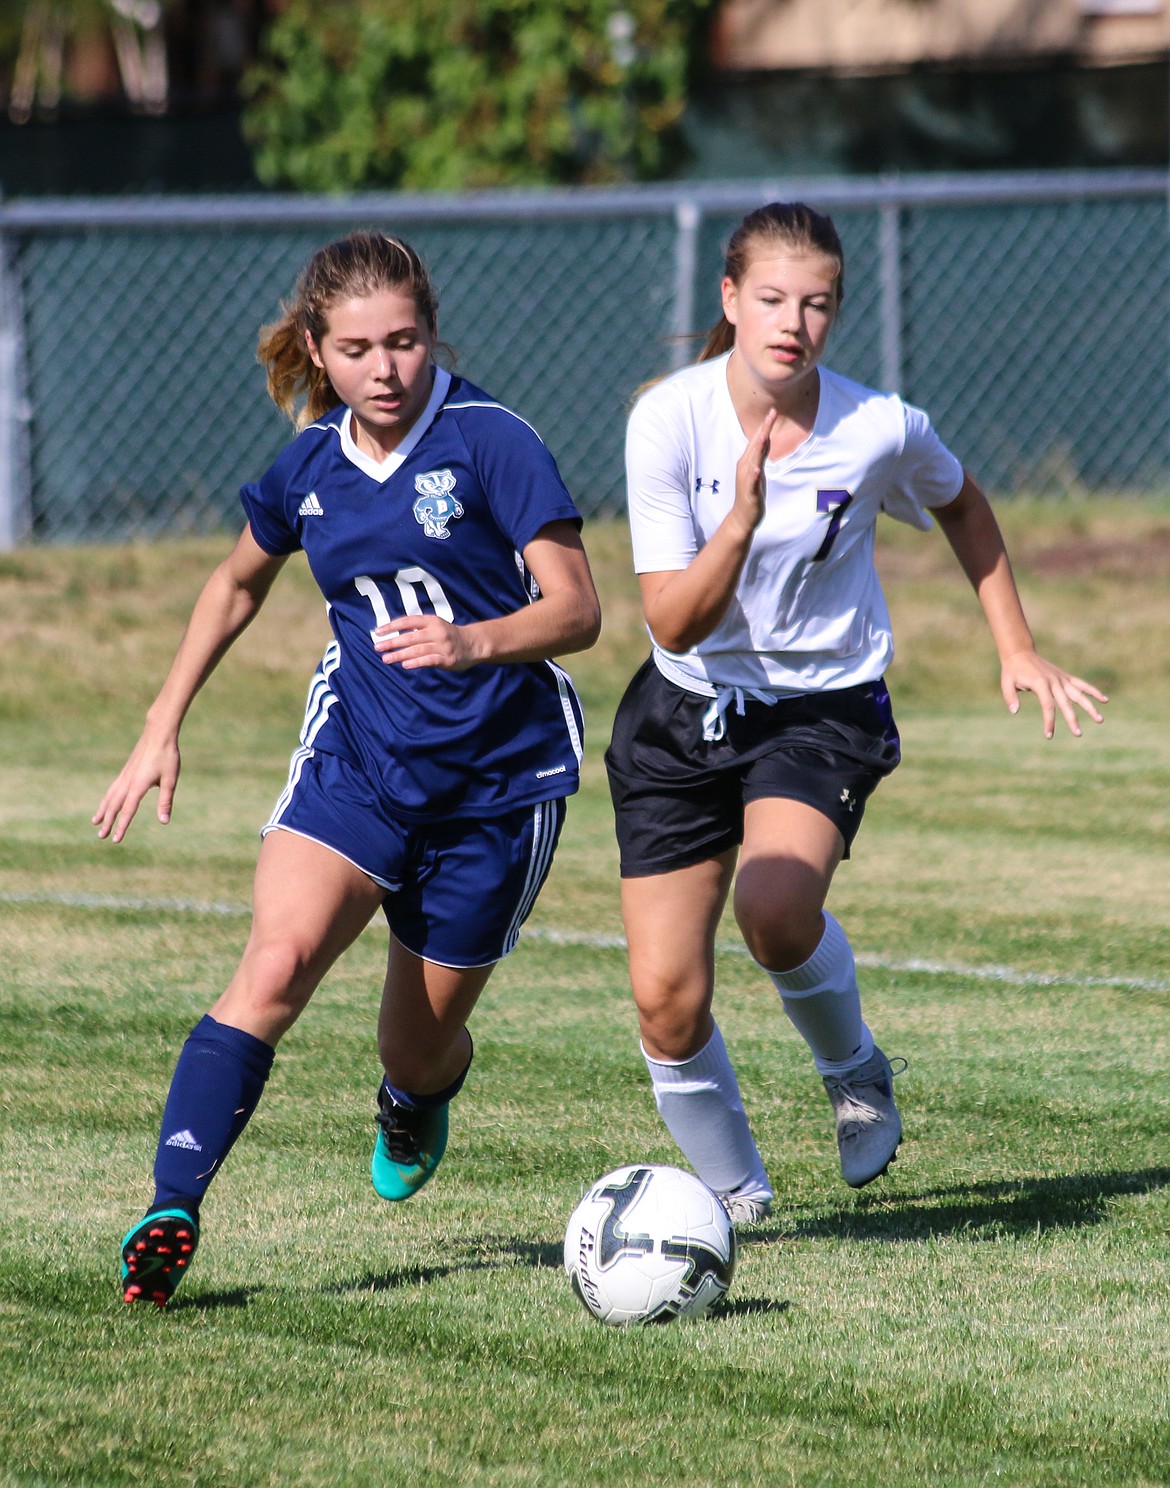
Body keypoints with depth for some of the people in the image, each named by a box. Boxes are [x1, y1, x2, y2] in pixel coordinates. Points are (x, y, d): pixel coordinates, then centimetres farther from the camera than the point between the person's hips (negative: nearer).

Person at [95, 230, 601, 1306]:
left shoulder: (492, 443, -13)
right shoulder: (311, 469, 3)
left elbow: (576, 610, -16)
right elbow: (239, 584, 22)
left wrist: (473, 642, -36)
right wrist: (163, 728, 19)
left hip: (499, 771, -3)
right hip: (357, 755, 3)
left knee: (420, 1046, 9)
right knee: (276, 965, -23)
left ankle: (418, 1100, 49)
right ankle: (172, 1214, -28)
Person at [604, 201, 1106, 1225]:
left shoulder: (881, 429, -13)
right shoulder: (669, 420, -15)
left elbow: (960, 504, 12)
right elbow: (674, 622, -16)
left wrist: (1016, 647, 12)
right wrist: (743, 516, -31)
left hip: (824, 709, -1)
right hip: (684, 715, 1)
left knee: (775, 905, -31)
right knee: (666, 1002, -5)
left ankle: (853, 1067, 0)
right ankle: (734, 1194, 21)